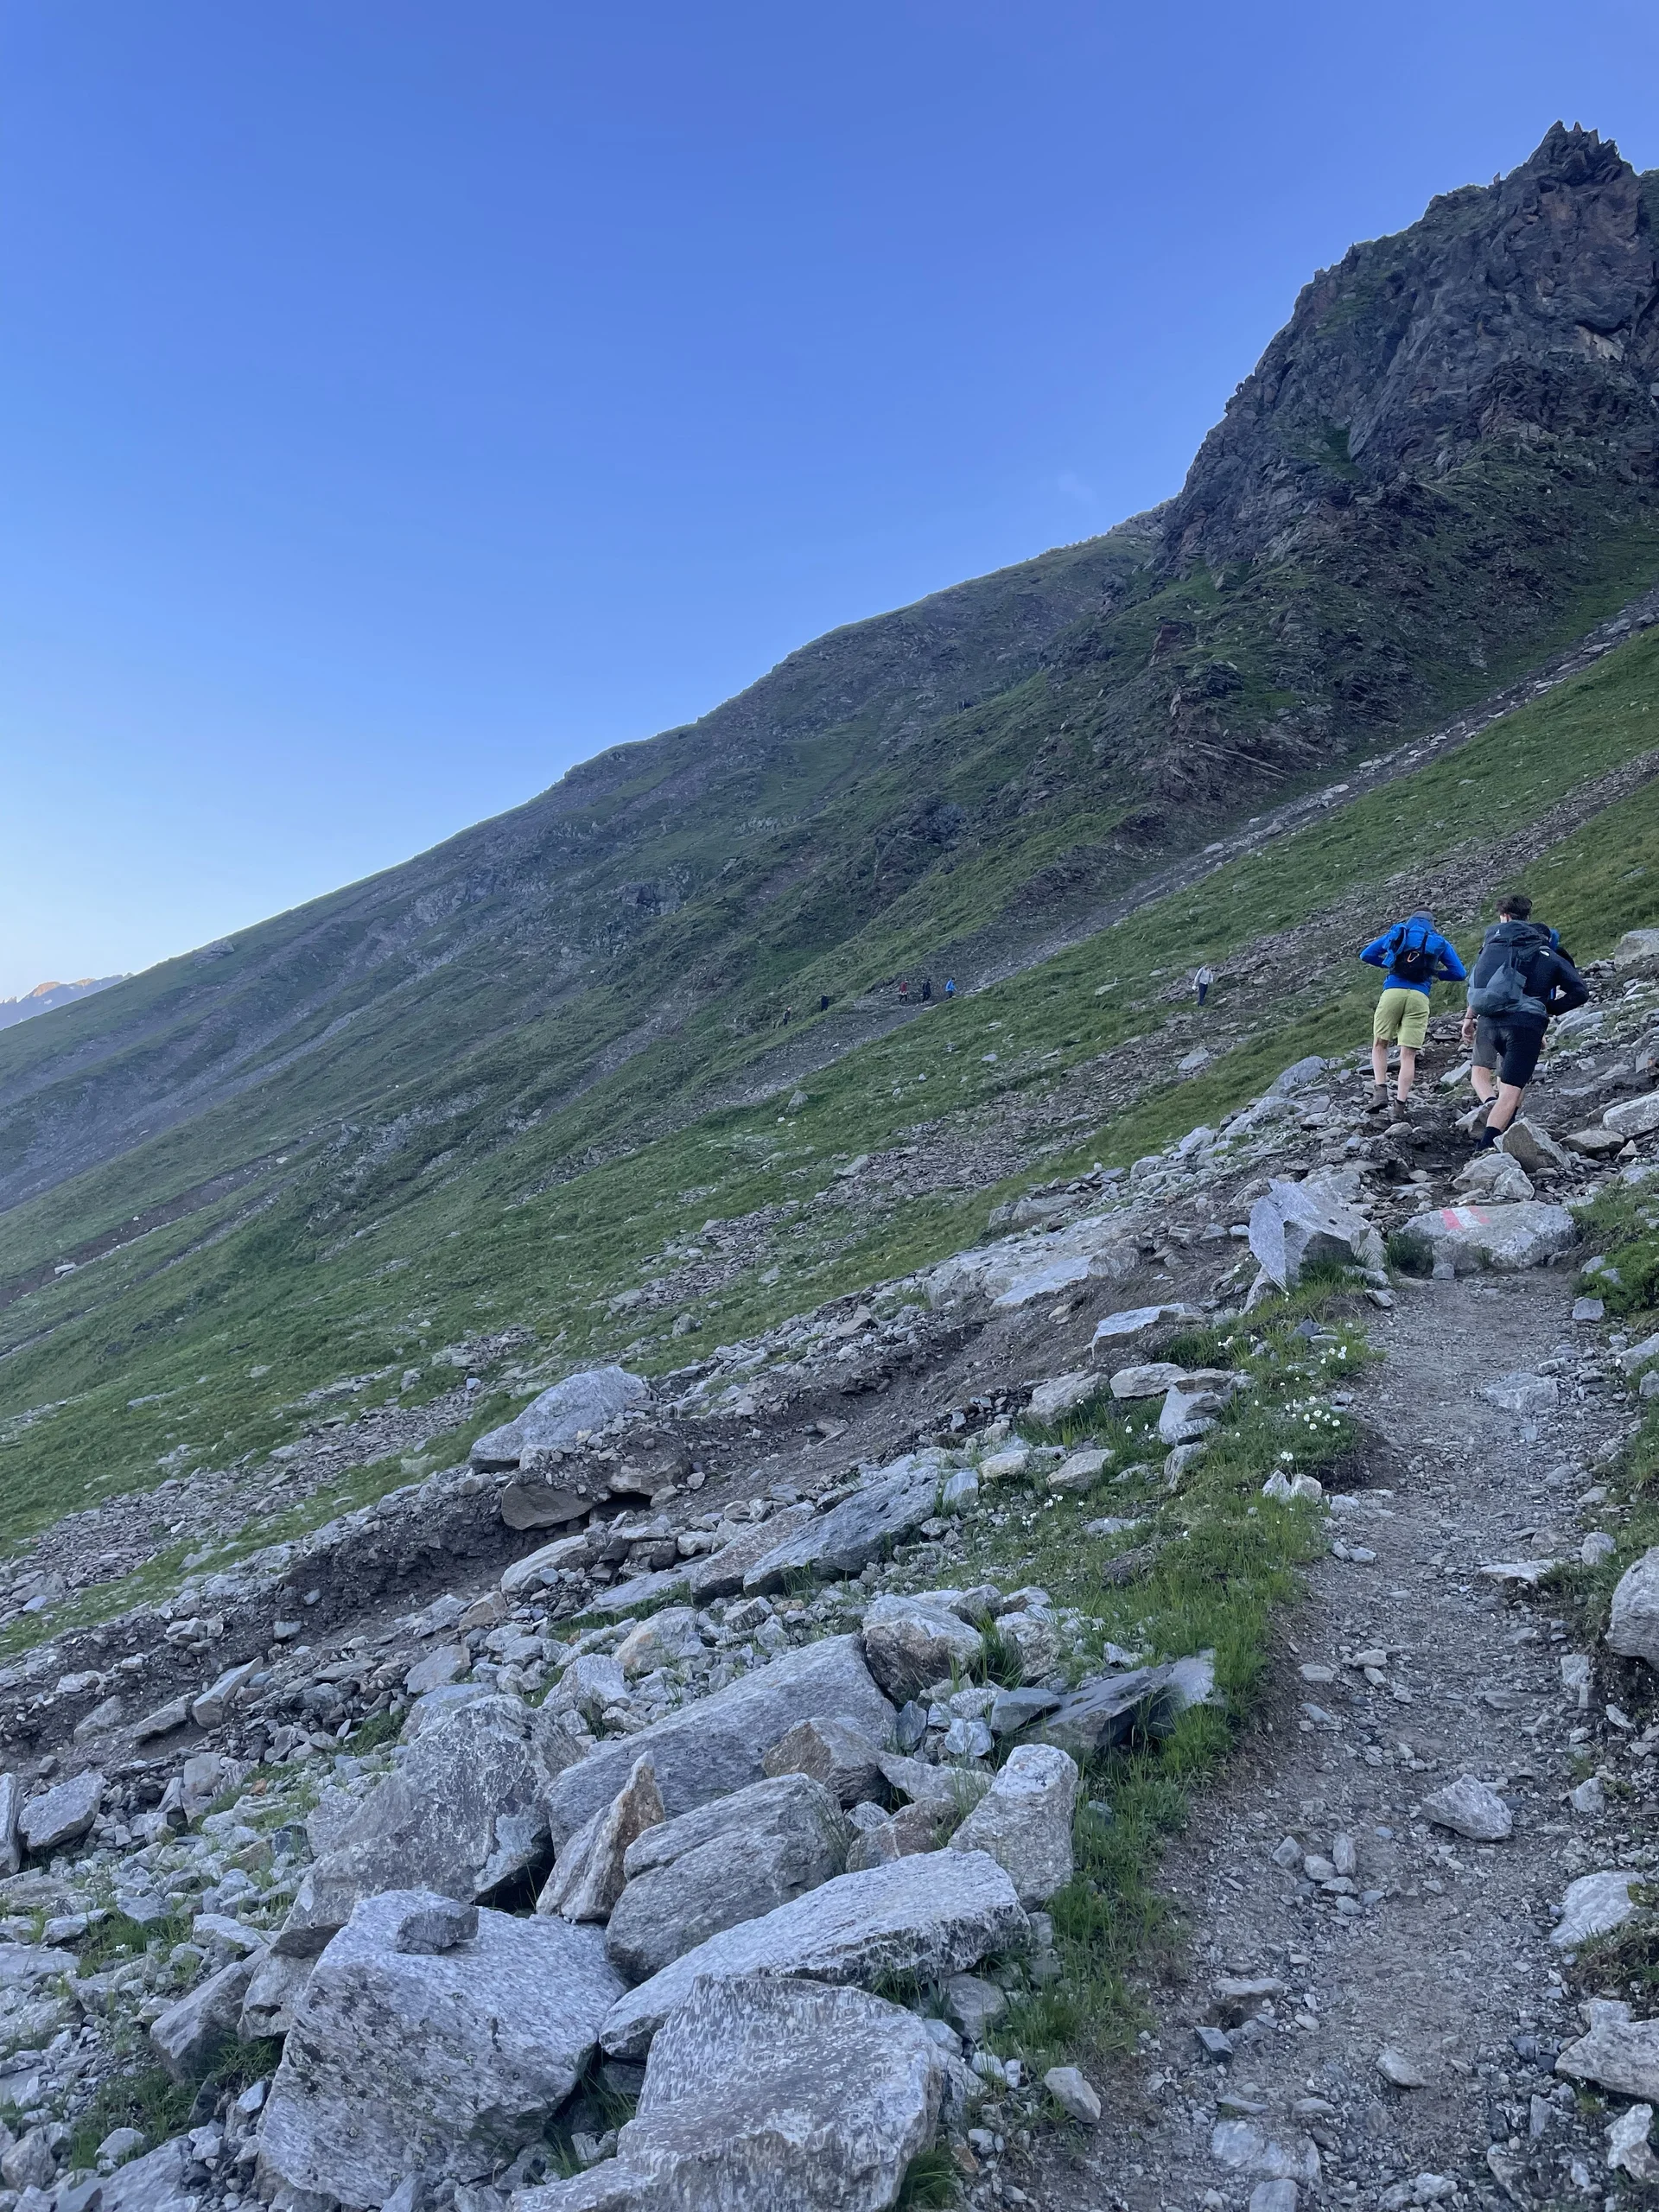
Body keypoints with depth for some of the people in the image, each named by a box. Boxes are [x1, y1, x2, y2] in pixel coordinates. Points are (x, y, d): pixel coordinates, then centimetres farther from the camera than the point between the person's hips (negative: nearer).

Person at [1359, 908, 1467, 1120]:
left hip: (1392, 991, 0)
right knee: (1408, 1054, 0)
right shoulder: (1440, 942, 19)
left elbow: (1366, 955, 22)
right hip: (1419, 996, 0)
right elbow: (1460, 973, 14)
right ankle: (1399, 1106, -5)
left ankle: (1380, 1091, -5)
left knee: (1379, 1044, 14)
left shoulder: (1397, 933, 21)